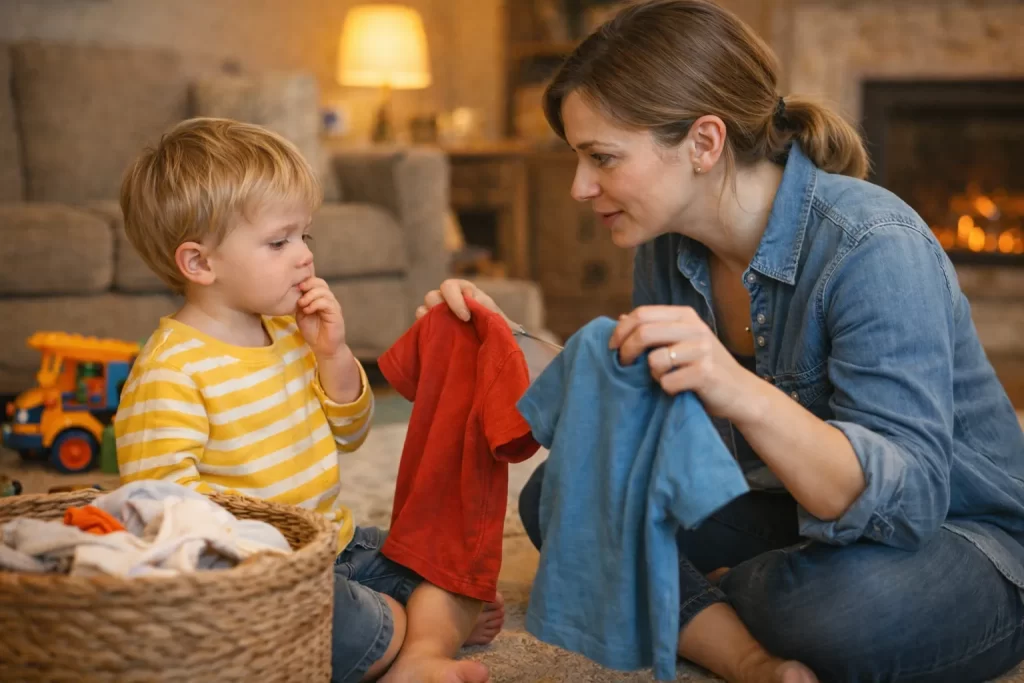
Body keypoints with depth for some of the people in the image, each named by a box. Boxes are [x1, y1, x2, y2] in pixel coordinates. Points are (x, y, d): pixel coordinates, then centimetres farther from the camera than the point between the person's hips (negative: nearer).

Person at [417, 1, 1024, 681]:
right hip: (802, 519, 7)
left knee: (836, 601, -41)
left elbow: (904, 502, -35)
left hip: (966, 542, -6)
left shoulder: (874, 248, -28)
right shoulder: (669, 248, -4)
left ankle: (705, 602, -7)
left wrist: (743, 394, -50)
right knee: (556, 495, -7)